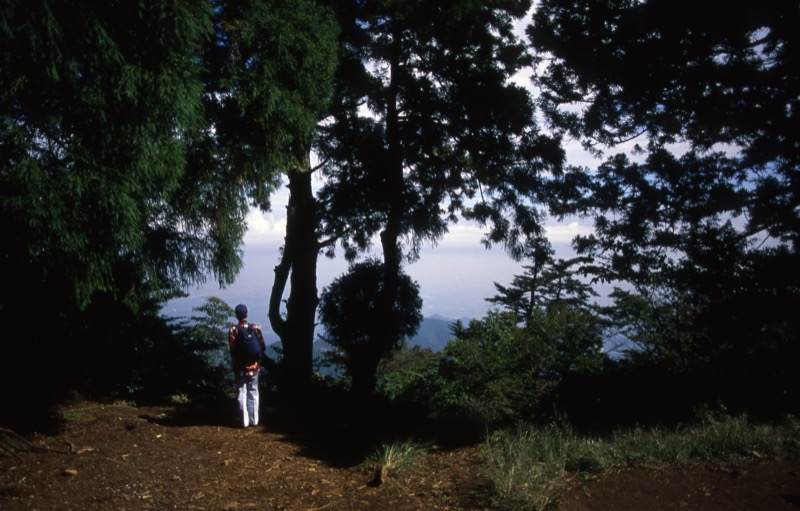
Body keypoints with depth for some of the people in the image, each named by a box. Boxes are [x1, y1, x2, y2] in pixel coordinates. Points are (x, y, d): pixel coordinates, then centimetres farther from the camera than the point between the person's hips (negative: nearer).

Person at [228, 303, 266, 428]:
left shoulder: (233, 330, -10)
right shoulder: (256, 328, -4)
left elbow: (232, 350, -14)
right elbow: (263, 346, -3)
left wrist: (235, 363, -2)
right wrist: (258, 360, 8)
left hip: (240, 367, -2)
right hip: (254, 366, 2)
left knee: (241, 393, 7)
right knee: (253, 393, 11)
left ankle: (245, 421, 7)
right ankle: (254, 420, 14)